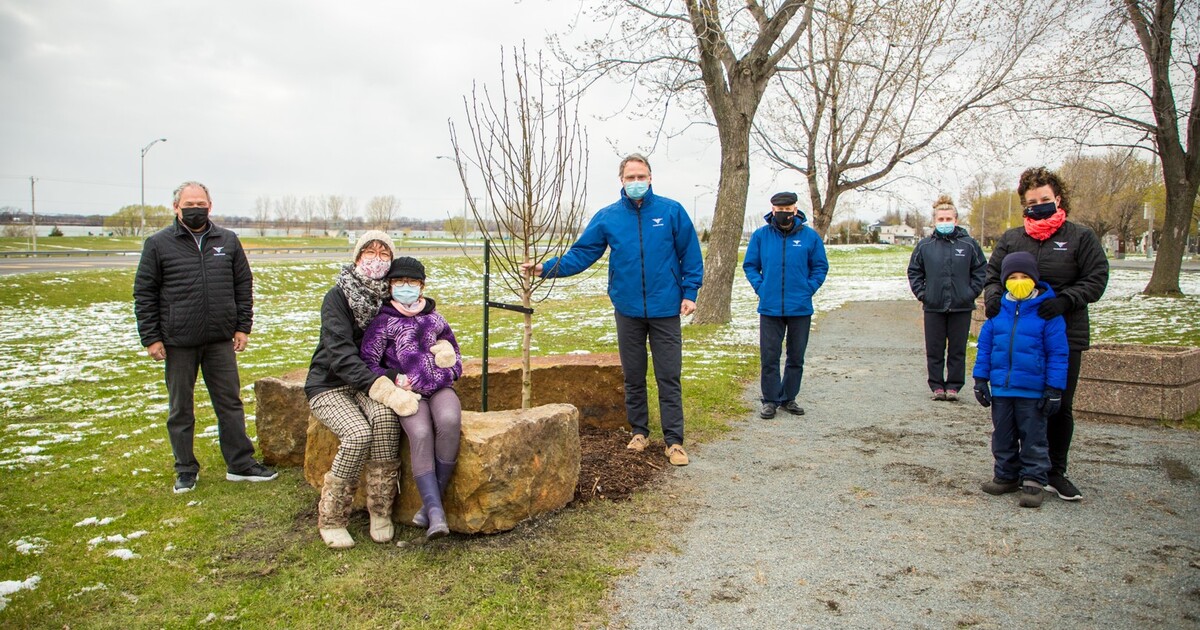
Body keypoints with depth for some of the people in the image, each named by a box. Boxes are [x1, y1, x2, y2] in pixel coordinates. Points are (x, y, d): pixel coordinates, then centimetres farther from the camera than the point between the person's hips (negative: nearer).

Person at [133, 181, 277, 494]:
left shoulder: (228, 241, 5)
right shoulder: (158, 243, -2)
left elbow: (244, 285, 9)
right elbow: (144, 293, 0)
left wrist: (243, 326, 3)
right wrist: (150, 338, -5)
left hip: (221, 340, 2)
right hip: (178, 343, -2)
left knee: (230, 402, 8)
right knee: (180, 409, 9)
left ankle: (240, 464, 18)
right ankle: (186, 471, 22)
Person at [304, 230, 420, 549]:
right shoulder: (338, 296, -12)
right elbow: (340, 354, -24)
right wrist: (384, 389, -37)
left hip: (369, 383, 3)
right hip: (328, 385, -3)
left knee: (385, 415, -31)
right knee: (358, 433, -31)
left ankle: (381, 512, -19)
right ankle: (331, 519, -10)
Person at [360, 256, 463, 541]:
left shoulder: (435, 318, 18)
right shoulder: (383, 322, 8)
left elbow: (456, 355, 27)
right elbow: (368, 362, 6)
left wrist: (450, 367, 5)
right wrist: (395, 379, -8)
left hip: (439, 388, 2)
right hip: (407, 392, -2)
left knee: (449, 422, -33)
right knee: (420, 434, -34)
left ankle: (431, 502, -23)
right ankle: (435, 511, -36)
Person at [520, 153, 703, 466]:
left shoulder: (672, 211, -2)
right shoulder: (607, 217, 2)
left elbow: (690, 254, 2)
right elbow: (581, 254, -1)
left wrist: (689, 292, -3)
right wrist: (547, 268, -13)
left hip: (665, 310, -2)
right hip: (628, 311, 2)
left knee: (669, 378, 1)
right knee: (633, 378, 13)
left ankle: (674, 441, 10)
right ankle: (639, 432, 29)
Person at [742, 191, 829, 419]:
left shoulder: (810, 236, -3)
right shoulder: (760, 235, -2)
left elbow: (820, 267, 6)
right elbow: (750, 265, 7)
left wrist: (808, 289, -5)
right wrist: (760, 287, -4)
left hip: (800, 308, 1)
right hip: (770, 308, 0)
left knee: (796, 357, 12)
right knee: (769, 357, 3)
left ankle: (789, 398, 26)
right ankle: (770, 400, 15)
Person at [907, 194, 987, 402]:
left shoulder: (969, 244, 0)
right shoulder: (925, 245, 2)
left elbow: (981, 270, 6)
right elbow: (914, 272, 11)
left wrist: (972, 292, -2)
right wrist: (921, 293, 2)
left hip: (961, 307, -1)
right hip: (933, 307, 1)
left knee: (958, 350, 6)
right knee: (934, 350, 6)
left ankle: (954, 386, 16)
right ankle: (937, 386, 15)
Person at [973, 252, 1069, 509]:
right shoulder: (998, 309, 2)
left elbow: (1058, 352, -5)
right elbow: (985, 345, 9)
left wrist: (1054, 388, -7)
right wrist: (980, 378, 5)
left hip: (1032, 390, -4)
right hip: (1001, 388, 4)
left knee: (1034, 437, 6)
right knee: (1003, 436, 15)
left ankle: (1033, 481, 17)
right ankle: (1006, 476, 30)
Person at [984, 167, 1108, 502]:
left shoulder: (1081, 237, 2)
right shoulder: (1011, 238, 9)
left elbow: (1096, 280, -3)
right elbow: (992, 274, 12)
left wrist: (1065, 300, -20)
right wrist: (993, 296, -10)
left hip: (1065, 337, -1)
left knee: (1060, 407, 8)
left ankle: (1056, 473, 20)